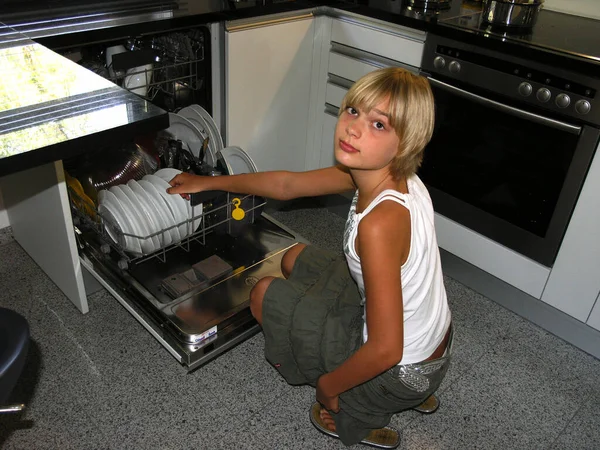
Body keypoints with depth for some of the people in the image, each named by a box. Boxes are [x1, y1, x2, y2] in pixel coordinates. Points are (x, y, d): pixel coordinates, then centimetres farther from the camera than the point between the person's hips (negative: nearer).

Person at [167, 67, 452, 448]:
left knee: (265, 295, 0)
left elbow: (385, 349, -31)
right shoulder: (376, 169, -10)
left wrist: (328, 386, -11)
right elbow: (287, 184, 3)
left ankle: (359, 415, 10)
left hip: (401, 371, -7)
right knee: (296, 261, 20)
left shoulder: (381, 222, -36)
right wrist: (209, 182, 13)